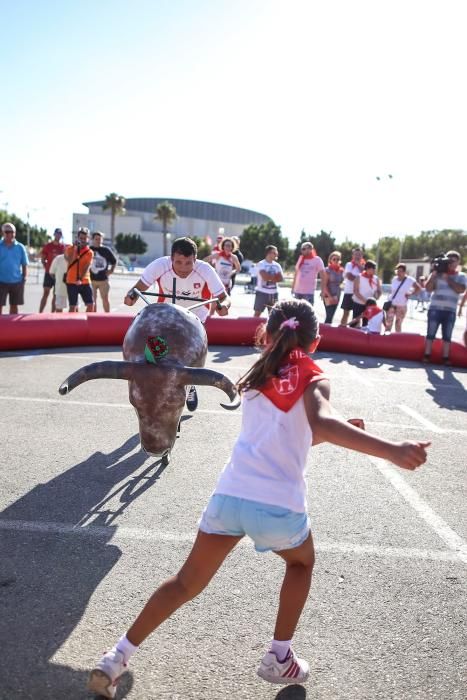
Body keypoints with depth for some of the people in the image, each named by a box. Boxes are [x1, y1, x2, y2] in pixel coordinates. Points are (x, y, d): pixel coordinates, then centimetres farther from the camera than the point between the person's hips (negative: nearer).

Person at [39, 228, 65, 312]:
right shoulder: (48, 246, 1)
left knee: (56, 295, 7)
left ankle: (52, 313, 14)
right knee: (45, 293, -3)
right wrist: (47, 268, -3)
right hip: (49, 273, -2)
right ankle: (40, 313, -2)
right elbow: (42, 259, 6)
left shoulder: (63, 246, 5)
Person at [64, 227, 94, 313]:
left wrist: (80, 279, -22)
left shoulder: (90, 252, 3)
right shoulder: (70, 249, 5)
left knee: (91, 304, -4)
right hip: (72, 282, -1)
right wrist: (75, 248, -14)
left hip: (85, 282, 1)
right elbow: (69, 261, -13)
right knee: (73, 306, 1)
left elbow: (87, 267, -8)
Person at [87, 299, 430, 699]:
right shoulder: (314, 380, 1)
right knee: (302, 563, 30)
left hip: (230, 495, 3)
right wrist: (392, 450, -31)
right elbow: (320, 422, -22)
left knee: (187, 583, 19)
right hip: (280, 505, -3)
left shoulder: (255, 379, 18)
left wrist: (335, 433, 30)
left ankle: (117, 659, 20)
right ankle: (279, 659, 33)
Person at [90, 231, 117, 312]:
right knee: (92, 300, 7)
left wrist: (111, 270, 5)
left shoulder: (106, 250, 2)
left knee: (105, 299, 4)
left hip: (103, 279, 0)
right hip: (91, 279, 0)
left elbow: (114, 261, 15)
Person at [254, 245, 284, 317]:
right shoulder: (261, 264, -8)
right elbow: (265, 277, -20)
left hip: (273, 293, 6)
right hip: (262, 292, -5)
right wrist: (275, 276, -5)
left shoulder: (277, 265, 9)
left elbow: (281, 278, 0)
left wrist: (270, 278, -13)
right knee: (257, 313, -3)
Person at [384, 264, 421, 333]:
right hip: (391, 304, 3)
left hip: (401, 306, -3)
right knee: (388, 323, 0)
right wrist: (390, 297, 7)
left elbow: (419, 289, 0)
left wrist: (410, 294, -6)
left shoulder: (410, 280, -8)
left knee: (398, 324, 6)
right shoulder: (394, 279, 4)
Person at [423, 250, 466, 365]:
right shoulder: (437, 273, 5)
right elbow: (428, 288, -2)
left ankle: (445, 357, 10)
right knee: (431, 333, 0)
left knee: (447, 336, 4)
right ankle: (427, 355, 6)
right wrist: (434, 274, -11)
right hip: (435, 309, -1)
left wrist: (447, 278, -12)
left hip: (450, 311, 1)